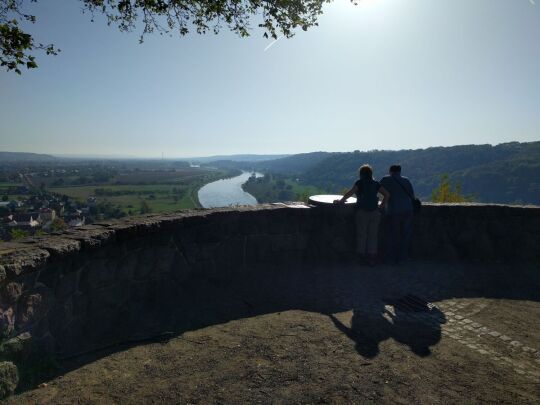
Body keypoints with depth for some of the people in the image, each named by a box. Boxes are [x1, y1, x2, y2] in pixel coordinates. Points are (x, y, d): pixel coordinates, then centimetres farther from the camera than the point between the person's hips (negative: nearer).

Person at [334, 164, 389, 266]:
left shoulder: (360, 183, -4)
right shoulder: (376, 184, 8)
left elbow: (349, 193, -12)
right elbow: (387, 194, 6)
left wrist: (341, 201, -2)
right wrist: (383, 204, 14)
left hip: (362, 212, -3)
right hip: (374, 212, 3)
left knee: (361, 235, 7)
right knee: (373, 235, 6)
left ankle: (361, 256, 11)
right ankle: (372, 259, 7)